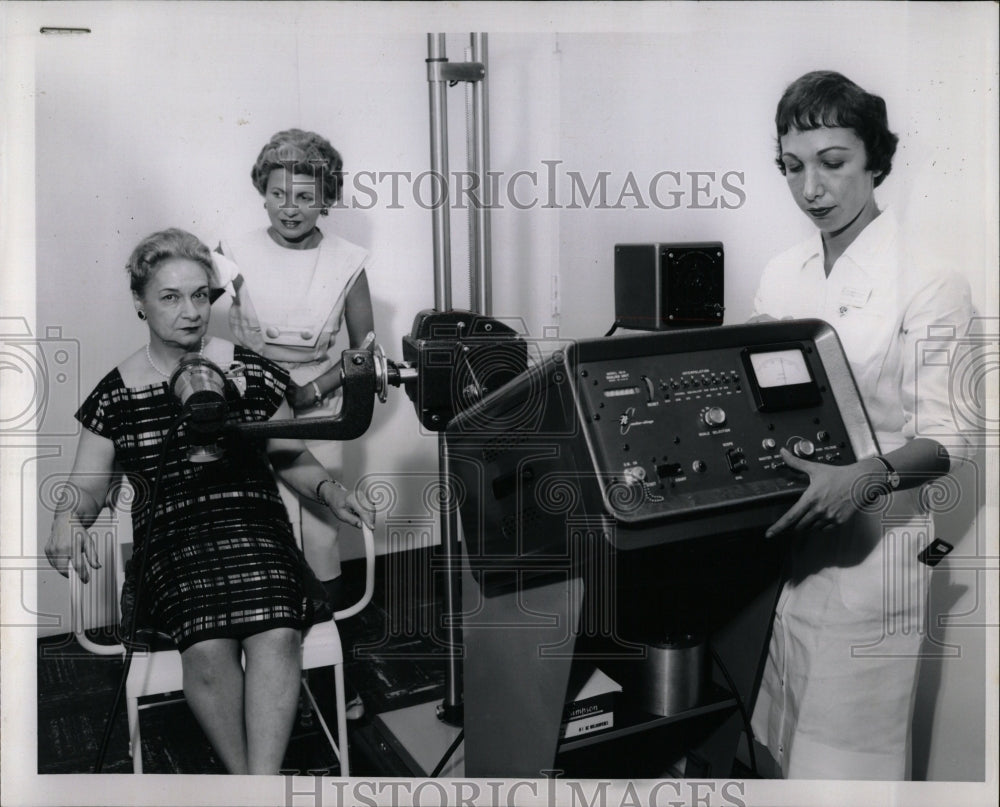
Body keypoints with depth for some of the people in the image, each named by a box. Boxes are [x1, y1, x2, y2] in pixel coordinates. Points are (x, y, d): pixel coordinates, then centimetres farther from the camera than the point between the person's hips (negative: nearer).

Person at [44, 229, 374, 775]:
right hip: (170, 540, 0)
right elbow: (87, 486, 11)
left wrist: (329, 491, -2)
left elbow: (292, 457, 17)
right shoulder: (116, 395, 9)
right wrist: (68, 522, -11)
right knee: (207, 647, -28)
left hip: (256, 528, 1)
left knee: (276, 635, -29)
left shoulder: (250, 372, 9)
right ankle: (244, 777, -8)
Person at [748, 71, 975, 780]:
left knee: (848, 751, 4)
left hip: (872, 536, -5)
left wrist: (867, 476, -30)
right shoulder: (782, 276, 8)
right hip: (784, 530, 5)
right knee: (785, 737, 15)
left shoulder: (930, 277, -9)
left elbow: (948, 437, -12)